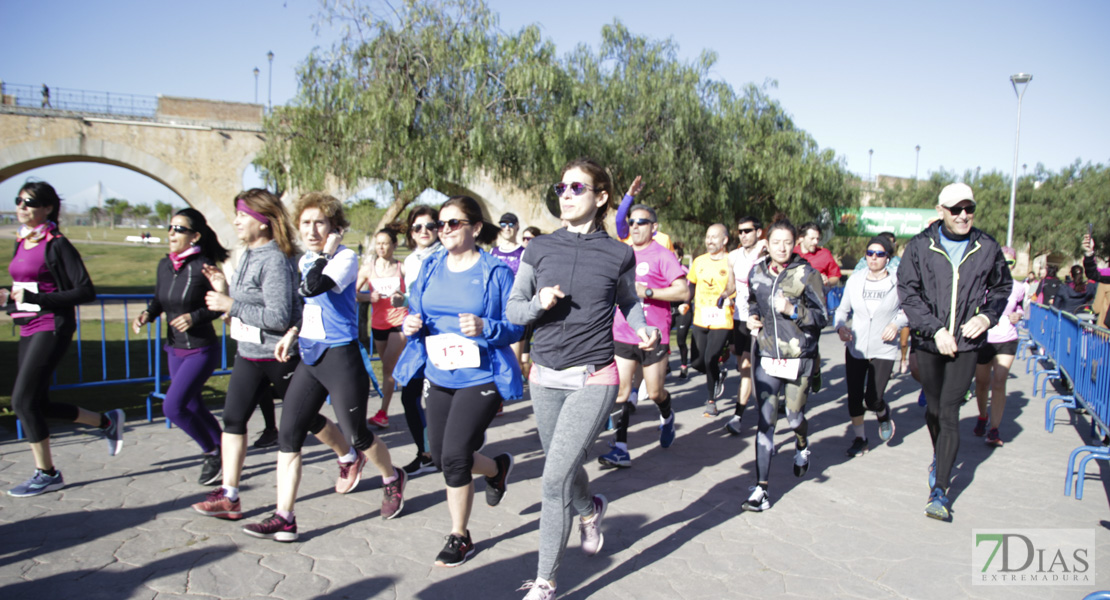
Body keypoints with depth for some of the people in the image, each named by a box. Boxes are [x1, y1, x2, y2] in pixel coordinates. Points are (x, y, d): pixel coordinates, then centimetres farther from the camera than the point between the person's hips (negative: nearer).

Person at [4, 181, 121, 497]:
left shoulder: (57, 245, -10)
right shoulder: (21, 243, 13)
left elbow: (86, 291, -15)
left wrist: (35, 299, -20)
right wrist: (9, 296, 3)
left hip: (52, 328, -9)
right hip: (29, 329, 9)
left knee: (23, 401, -8)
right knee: (36, 403, 11)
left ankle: (47, 474, 8)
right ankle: (108, 421, 28)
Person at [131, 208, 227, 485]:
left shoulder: (202, 266, -16)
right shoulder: (164, 265, 3)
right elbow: (159, 301, 15)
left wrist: (195, 317, -23)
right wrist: (147, 314, -5)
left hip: (202, 350, -7)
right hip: (174, 349, 7)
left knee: (172, 406, -12)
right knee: (194, 408, 15)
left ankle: (212, 453, 8)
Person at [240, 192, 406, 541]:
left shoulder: (346, 258, -13)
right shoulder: (305, 260, 11)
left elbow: (313, 287, -32)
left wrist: (327, 251, -21)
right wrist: (292, 333, 18)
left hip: (341, 356, -7)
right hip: (309, 356, 8)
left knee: (356, 434, 4)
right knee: (288, 434, 1)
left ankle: (392, 479, 33)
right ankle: (283, 519, 7)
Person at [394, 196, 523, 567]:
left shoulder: (496, 271, -8)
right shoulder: (431, 269, 8)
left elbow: (515, 327, -8)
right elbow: (415, 313, 14)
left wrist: (485, 327, -27)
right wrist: (411, 325, -9)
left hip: (480, 378, -6)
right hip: (438, 375, 6)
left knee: (453, 456, -12)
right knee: (440, 456, 14)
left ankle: (459, 537, 12)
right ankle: (498, 468, 46)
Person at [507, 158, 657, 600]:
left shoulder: (618, 254, -1)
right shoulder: (540, 249, 2)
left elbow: (628, 301, 15)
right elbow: (513, 307, 6)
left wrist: (643, 330, -4)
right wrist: (539, 304, -15)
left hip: (593, 379, -3)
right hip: (545, 377, 4)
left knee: (555, 478, -11)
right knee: (564, 467, 20)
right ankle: (591, 510, 55)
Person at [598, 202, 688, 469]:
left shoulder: (662, 255, -7)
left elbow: (683, 291, -14)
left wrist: (647, 291, -20)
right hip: (623, 334, 5)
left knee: (654, 392, 7)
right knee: (620, 390, -4)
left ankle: (666, 417, 42)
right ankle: (621, 449, -2)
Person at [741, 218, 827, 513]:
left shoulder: (807, 274, -7)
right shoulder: (757, 273, 5)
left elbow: (822, 317, -8)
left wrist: (793, 310, -23)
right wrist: (752, 318, 5)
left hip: (798, 356, -2)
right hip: (766, 356, 2)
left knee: (794, 416, 8)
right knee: (766, 421, -2)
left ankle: (802, 444, 48)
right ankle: (761, 488, 1)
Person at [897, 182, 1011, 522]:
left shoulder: (987, 248, 1)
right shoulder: (919, 247, -3)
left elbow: (1002, 287, 15)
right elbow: (908, 293, -4)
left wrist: (987, 316, -3)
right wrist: (935, 329, -13)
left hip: (966, 343, -1)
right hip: (929, 341, 1)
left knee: (949, 412, -7)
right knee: (933, 408, 13)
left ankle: (939, 491, -3)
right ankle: (941, 460, 42)